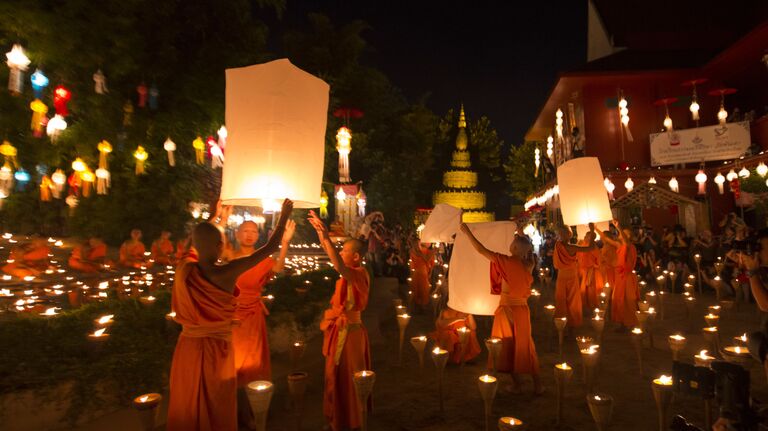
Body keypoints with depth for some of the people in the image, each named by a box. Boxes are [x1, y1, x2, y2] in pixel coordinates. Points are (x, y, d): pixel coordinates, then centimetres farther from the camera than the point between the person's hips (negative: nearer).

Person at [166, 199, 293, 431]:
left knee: (187, 407, 19)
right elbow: (271, 248, -15)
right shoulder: (227, 272, -22)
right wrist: (284, 215, -2)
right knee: (217, 408, 15)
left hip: (189, 346, 4)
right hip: (217, 348, -3)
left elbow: (199, 244, 13)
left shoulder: (184, 269, -11)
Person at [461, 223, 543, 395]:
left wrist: (467, 232, -7)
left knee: (508, 345, 10)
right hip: (522, 308, 4)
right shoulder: (529, 264, -3)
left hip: (507, 308, -4)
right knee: (524, 346, 14)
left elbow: (481, 250, -14)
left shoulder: (507, 262, -16)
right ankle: (537, 384, 18)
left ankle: (516, 383, 17)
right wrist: (522, 237, 16)